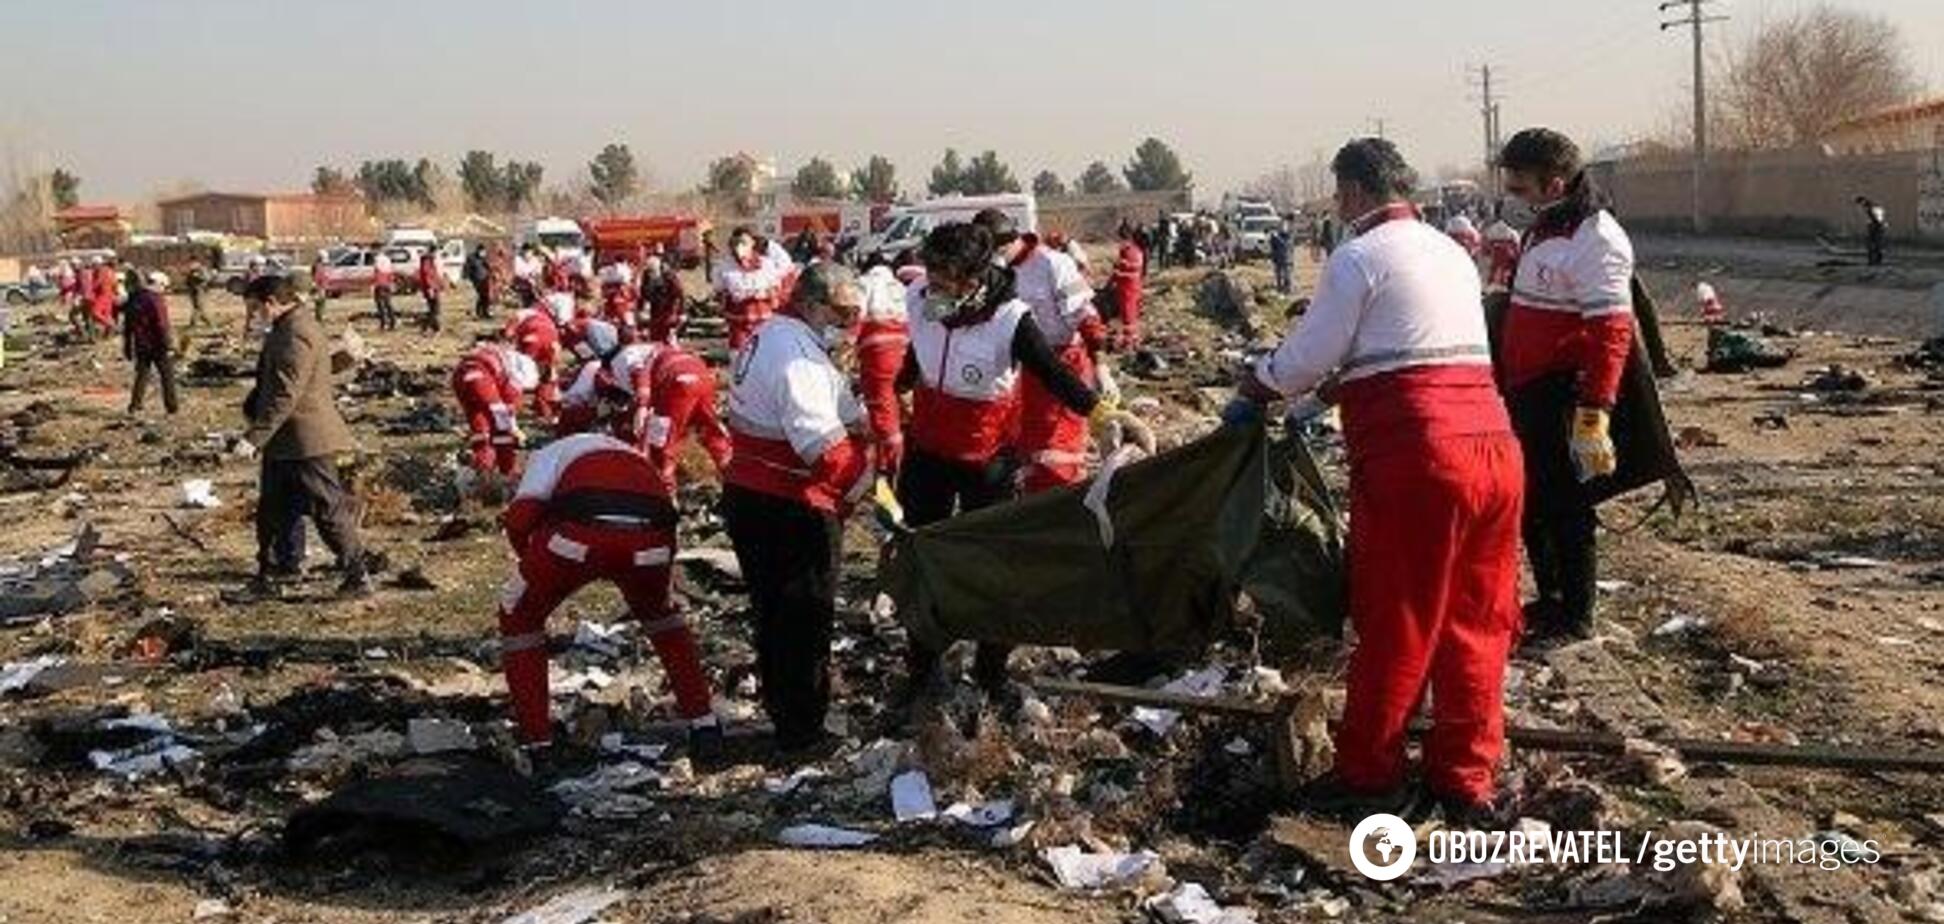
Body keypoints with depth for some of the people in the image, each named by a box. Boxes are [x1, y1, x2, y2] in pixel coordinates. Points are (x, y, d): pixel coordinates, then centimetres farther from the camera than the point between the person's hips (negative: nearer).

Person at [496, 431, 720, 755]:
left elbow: (518, 520, 14)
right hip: (650, 539, 4)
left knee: (519, 617, 24)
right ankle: (705, 725, 33)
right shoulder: (634, 457, 42)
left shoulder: (555, 450, 30)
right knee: (659, 614, 36)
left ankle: (535, 740, 22)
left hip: (580, 533, -3)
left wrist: (535, 566, 31)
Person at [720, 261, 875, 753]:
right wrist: (864, 479, -15)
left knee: (774, 611, 23)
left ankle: (780, 706, 38)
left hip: (749, 496, 10)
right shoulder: (797, 353, -20)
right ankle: (801, 730, 13)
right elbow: (822, 442, -28)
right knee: (807, 617, 3)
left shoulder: (772, 334, 13)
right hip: (790, 509, -10)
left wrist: (859, 422, -8)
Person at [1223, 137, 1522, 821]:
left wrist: (1252, 392, 14)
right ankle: (1467, 776, 20)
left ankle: (1369, 775, 15)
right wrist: (1336, 389, 31)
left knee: (1394, 624, 4)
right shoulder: (1451, 251, 20)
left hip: (1414, 455, -7)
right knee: (1474, 622, 13)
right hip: (1492, 442, 7)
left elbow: (1305, 357, -4)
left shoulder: (1358, 258, -4)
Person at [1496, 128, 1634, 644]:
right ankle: (1549, 601, 31)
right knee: (1532, 504, 17)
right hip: (1527, 396, 9)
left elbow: (1611, 332, -22)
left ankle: (1575, 618, 11)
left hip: (1563, 399, -9)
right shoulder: (1545, 226, 14)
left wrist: (1593, 416, -27)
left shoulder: (1595, 238, -17)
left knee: (1566, 506, 0)